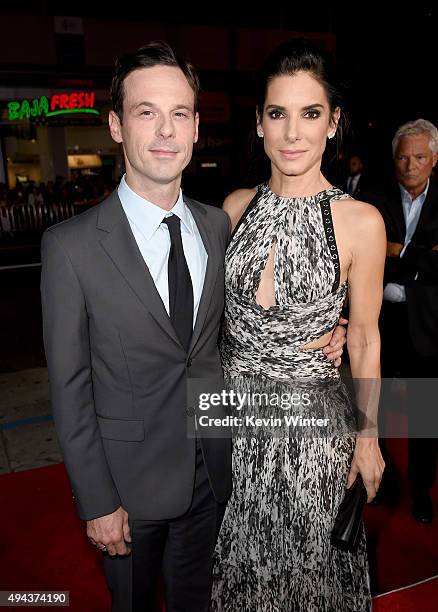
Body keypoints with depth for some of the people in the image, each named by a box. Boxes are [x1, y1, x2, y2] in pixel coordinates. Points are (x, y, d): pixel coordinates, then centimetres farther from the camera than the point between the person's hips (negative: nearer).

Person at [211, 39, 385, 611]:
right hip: (232, 407, 4)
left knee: (303, 560, 21)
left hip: (310, 418, -3)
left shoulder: (360, 221, -14)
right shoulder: (236, 205, -2)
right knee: (239, 554, 25)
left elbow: (364, 337, -5)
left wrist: (368, 436, 1)